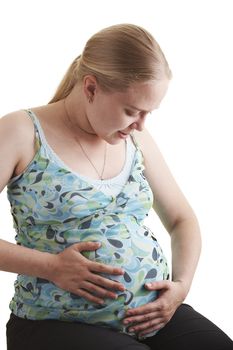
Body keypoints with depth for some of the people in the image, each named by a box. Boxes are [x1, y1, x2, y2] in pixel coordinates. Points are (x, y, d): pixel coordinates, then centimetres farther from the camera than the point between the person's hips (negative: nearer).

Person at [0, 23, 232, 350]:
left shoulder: (136, 139, 10)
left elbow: (182, 219, 17)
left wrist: (182, 284, 0)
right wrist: (51, 266, -18)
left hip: (153, 313, 5)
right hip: (59, 324, -5)